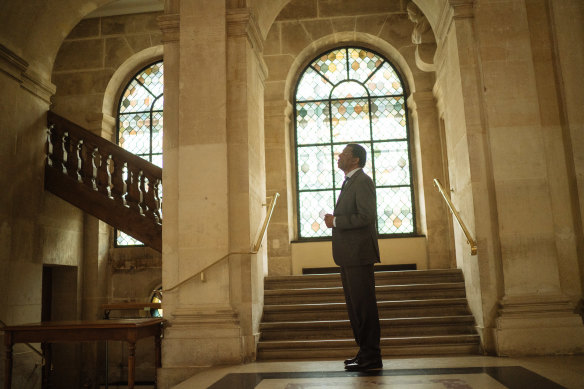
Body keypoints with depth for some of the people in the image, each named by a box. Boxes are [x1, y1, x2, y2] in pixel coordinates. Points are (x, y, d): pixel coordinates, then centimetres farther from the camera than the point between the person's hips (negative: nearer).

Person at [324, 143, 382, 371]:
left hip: (359, 253, -11)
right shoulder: (349, 182, 20)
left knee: (363, 305, -5)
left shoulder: (362, 181, -11)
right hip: (349, 255, 11)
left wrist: (336, 221, -15)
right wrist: (335, 220, 9)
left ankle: (371, 356, 4)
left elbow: (367, 216, -21)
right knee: (355, 305, 15)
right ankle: (365, 352, 25)